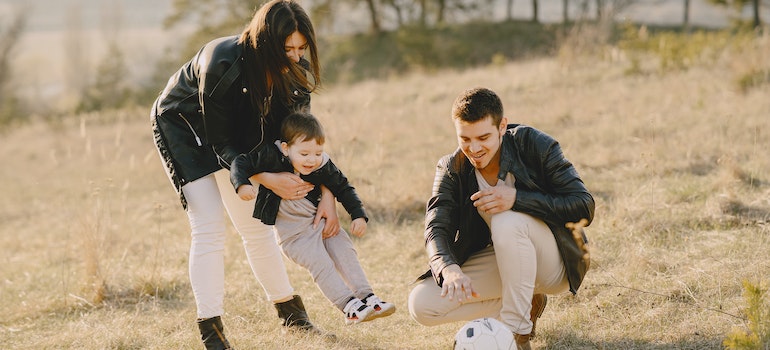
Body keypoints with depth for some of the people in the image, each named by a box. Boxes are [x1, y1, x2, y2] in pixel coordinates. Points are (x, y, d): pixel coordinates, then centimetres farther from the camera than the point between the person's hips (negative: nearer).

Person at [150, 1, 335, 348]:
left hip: (236, 128, 5)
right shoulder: (221, 65, -39)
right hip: (182, 125, -5)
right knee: (208, 228, -15)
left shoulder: (293, 69, -21)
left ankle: (290, 313, 21)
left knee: (255, 224, 8)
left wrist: (326, 192, -21)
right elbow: (220, 143, -29)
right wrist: (267, 179, -35)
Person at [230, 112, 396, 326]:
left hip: (319, 222, 5)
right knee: (320, 264, -16)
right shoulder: (272, 157, -20)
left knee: (345, 253, -2)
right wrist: (242, 185, -37)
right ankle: (349, 307, -20)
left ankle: (367, 297, 4)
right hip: (292, 232, -5)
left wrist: (358, 215, -4)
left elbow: (343, 189, 4)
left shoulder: (324, 167, -9)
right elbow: (242, 163, -17)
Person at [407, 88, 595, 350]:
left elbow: (584, 207, -23)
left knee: (507, 220, -35)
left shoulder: (535, 145, -18)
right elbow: (436, 229, -21)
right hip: (503, 263, 5)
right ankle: (528, 304, 2)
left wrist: (517, 198, -35)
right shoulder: (451, 169, -8)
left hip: (555, 266, -5)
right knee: (421, 304, -13)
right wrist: (449, 269, -44)